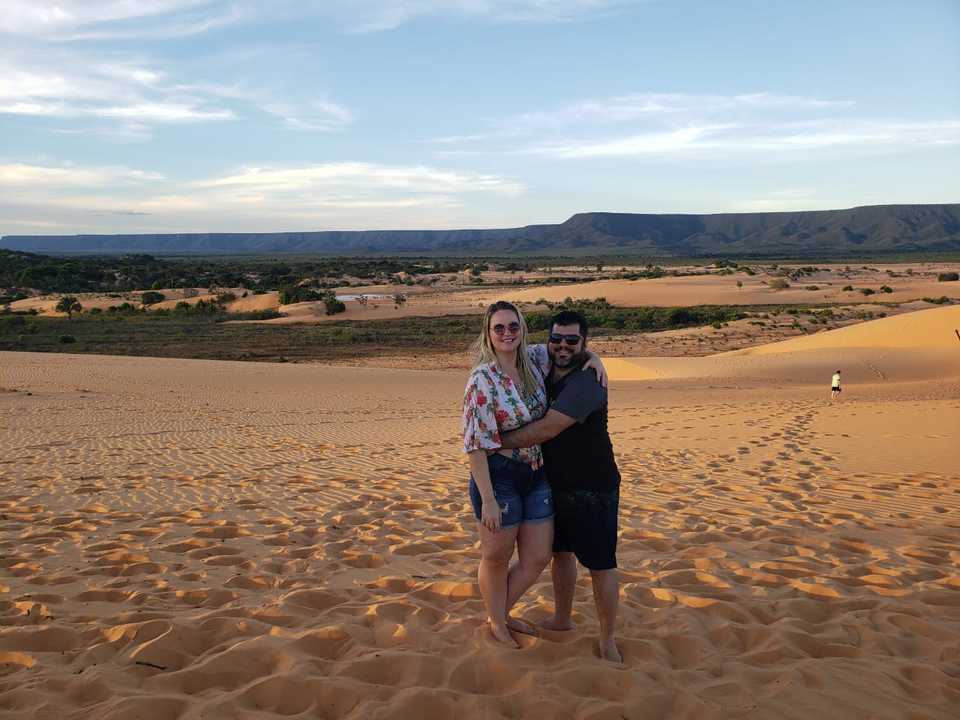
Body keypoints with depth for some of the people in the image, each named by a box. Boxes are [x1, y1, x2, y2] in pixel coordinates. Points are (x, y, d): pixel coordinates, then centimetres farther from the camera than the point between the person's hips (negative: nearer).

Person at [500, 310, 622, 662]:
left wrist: (497, 441, -18)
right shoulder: (547, 375, 6)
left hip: (593, 490, -8)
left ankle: (608, 640, 15)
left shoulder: (586, 383, -23)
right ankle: (562, 619, 39)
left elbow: (546, 429, -27)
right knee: (560, 552, 20)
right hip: (557, 485, 9)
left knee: (600, 564, 0)